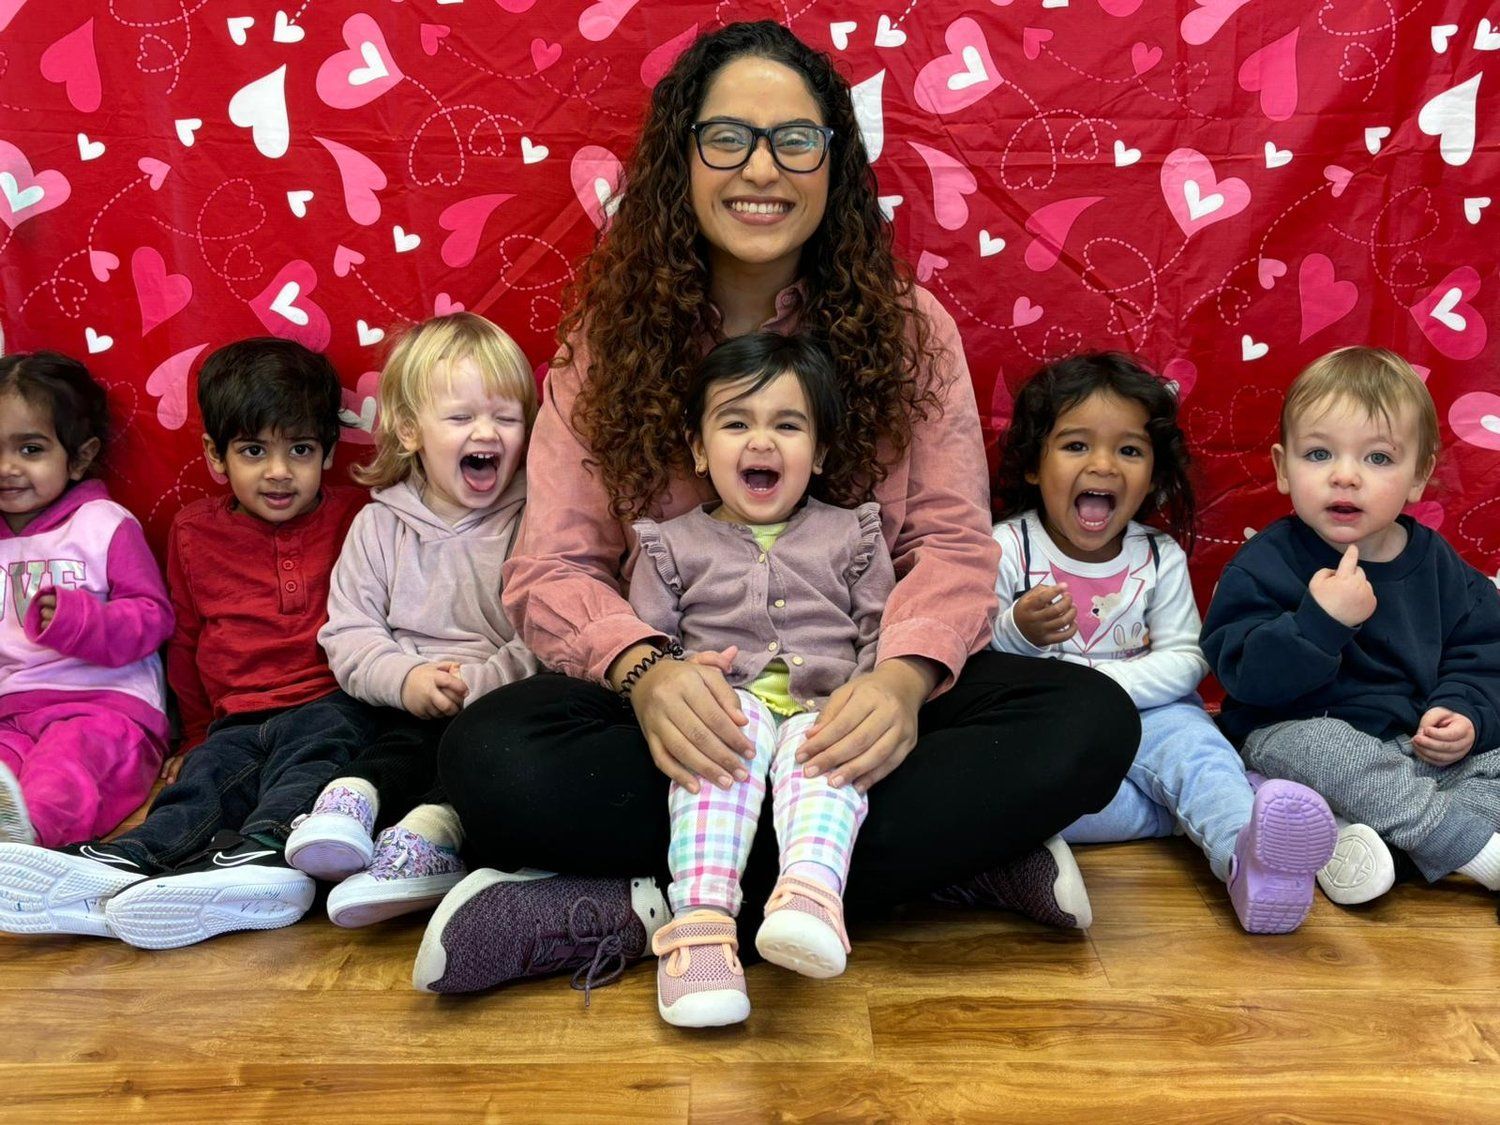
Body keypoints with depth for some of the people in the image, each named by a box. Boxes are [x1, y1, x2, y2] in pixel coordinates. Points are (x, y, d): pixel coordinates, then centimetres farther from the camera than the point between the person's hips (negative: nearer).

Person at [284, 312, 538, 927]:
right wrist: (405, 679, -12)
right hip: (405, 706, 3)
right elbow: (348, 632, 7)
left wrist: (477, 684, -18)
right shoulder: (380, 525, 11)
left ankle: (429, 829, -49)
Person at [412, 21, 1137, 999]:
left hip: (855, 698, 1)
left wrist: (904, 674, -25)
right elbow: (553, 568, -4)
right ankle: (945, 846, -24)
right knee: (490, 757, -30)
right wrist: (643, 669, -26)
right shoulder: (609, 341, 4)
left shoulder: (907, 330, 5)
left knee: (1090, 721, -26)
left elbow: (954, 543, -3)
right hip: (677, 703, 0)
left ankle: (642, 909, -28)